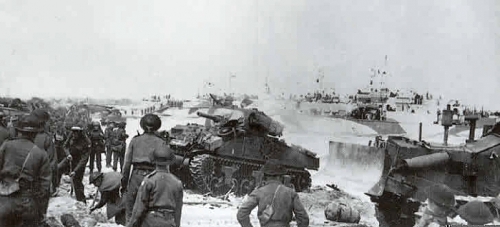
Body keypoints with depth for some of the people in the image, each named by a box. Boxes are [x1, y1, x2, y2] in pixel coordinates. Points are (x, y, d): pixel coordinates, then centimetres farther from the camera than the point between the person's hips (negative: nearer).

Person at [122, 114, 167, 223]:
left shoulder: (135, 140, 6)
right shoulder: (161, 143, 2)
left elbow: (127, 162, 5)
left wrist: (124, 180, 12)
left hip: (136, 176, 1)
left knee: (131, 211, 12)